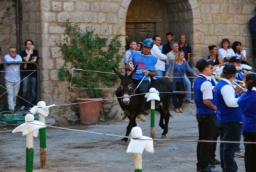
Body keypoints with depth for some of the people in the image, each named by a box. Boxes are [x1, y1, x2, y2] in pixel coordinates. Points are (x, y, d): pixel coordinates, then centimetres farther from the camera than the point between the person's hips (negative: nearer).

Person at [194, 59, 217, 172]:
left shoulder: (197, 81, 9)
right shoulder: (206, 83, -20)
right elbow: (206, 101, -25)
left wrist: (212, 89, 11)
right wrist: (215, 108, -10)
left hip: (200, 113, 9)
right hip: (207, 115, -9)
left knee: (202, 139, 15)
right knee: (207, 141, -2)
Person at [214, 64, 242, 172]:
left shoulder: (220, 84, 13)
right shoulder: (227, 87, -19)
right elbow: (230, 102, -29)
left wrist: (235, 92, 11)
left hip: (222, 119, 10)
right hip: (231, 121, -10)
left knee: (224, 145, 14)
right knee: (231, 146, -6)